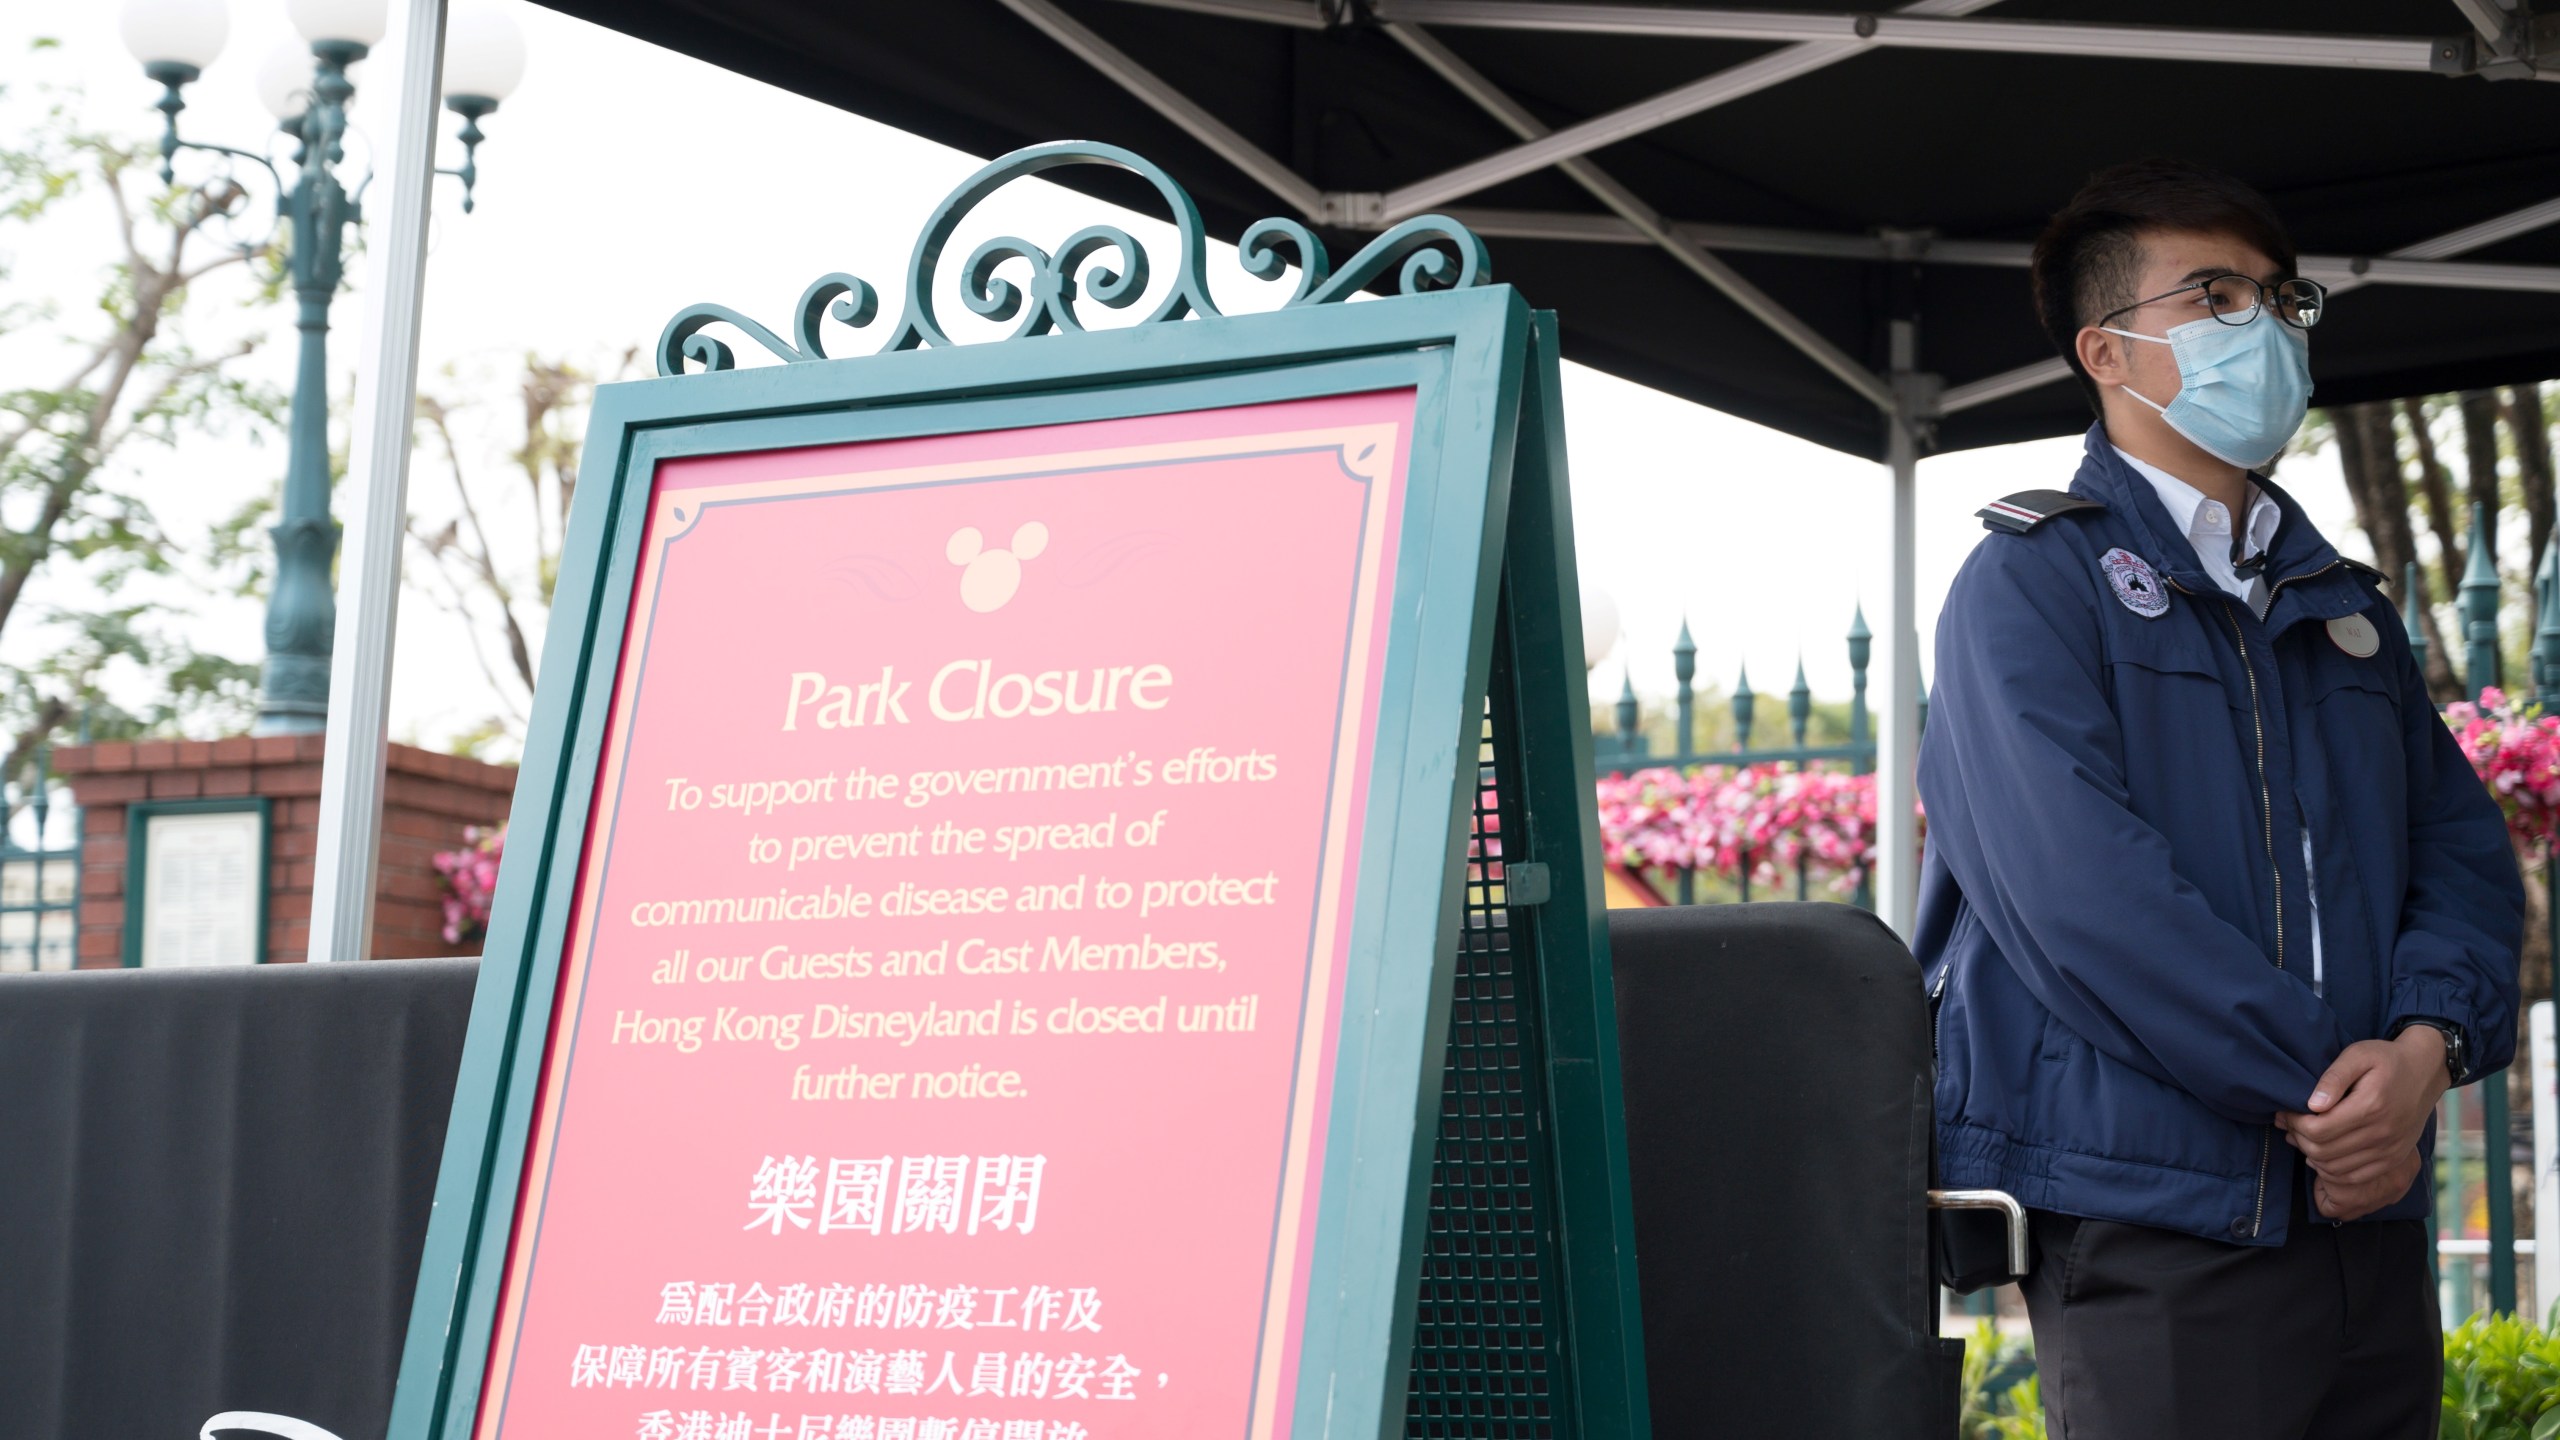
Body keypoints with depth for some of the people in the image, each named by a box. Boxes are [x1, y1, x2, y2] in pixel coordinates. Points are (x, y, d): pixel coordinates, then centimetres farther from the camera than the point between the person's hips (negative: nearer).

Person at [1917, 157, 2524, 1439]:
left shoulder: (2342, 603, 19)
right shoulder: (2032, 584, -3)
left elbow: (2465, 848, 12)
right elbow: (2077, 889, -15)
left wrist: (2424, 1047, -9)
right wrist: (2317, 1086, -16)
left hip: (2369, 1222, 6)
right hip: (2155, 1228, -6)